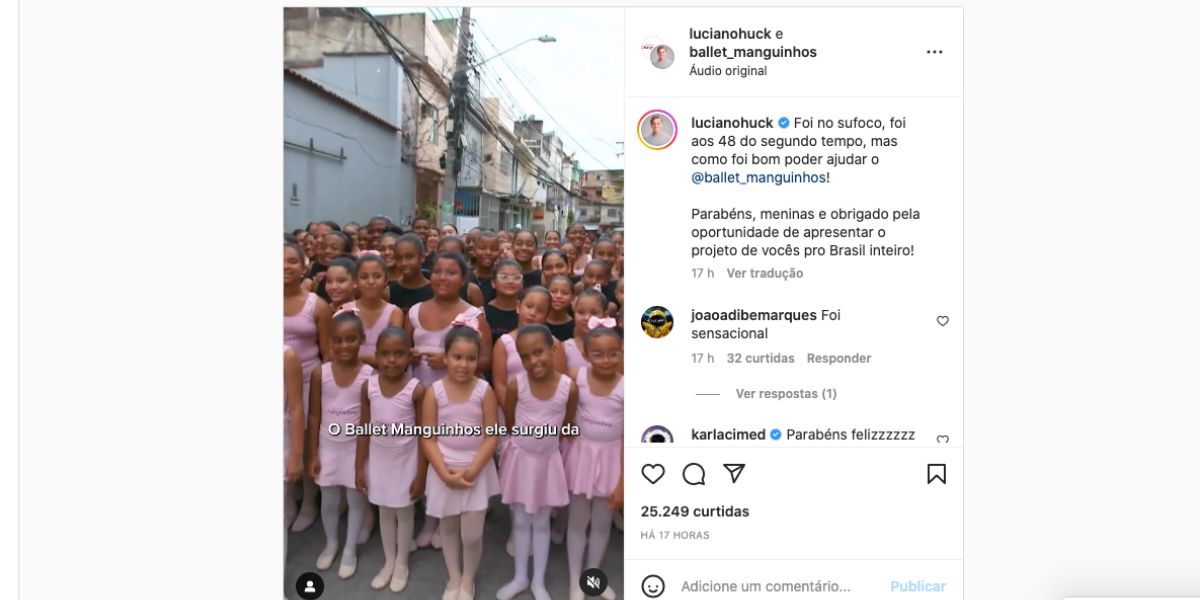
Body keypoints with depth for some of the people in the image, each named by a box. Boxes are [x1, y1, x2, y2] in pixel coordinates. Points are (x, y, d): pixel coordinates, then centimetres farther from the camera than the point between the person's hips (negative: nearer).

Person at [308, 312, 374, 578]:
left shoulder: (370, 375, -14)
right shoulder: (320, 374, -9)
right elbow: (314, 416, -2)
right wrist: (313, 454, 0)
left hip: (358, 447, -2)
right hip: (328, 447, 2)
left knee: (356, 499, 11)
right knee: (329, 501, 17)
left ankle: (350, 550, 32)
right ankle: (331, 543, 42)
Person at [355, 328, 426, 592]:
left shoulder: (416, 390, -20)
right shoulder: (368, 386, -9)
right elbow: (364, 431, -1)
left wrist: (421, 475, -11)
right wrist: (359, 468, 1)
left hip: (405, 461, -3)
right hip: (379, 460, 3)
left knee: (404, 512, 14)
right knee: (385, 512, 19)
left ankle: (402, 564, 35)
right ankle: (389, 562, 39)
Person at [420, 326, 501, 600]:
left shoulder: (484, 391, -9)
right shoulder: (434, 392, -9)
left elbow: (492, 437, -8)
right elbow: (428, 439, -6)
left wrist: (472, 470, -16)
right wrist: (446, 473, -14)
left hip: (477, 470, -1)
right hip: (444, 470, 1)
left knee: (472, 534, -1)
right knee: (448, 528, 16)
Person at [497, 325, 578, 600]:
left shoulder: (569, 387, -19)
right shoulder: (515, 385, -18)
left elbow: (568, 425, -2)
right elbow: (509, 421, -1)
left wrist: (547, 438, 5)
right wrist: (527, 438, 7)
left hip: (548, 460, 0)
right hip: (520, 458, 0)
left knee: (542, 522, 15)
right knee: (521, 521, 15)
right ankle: (520, 577, 34)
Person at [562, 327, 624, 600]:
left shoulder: (626, 388, -16)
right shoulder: (576, 378, -14)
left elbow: (628, 439, -11)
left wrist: (622, 482, -10)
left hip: (611, 457, 0)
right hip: (582, 454, 0)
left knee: (602, 522, 16)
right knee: (578, 520, 14)